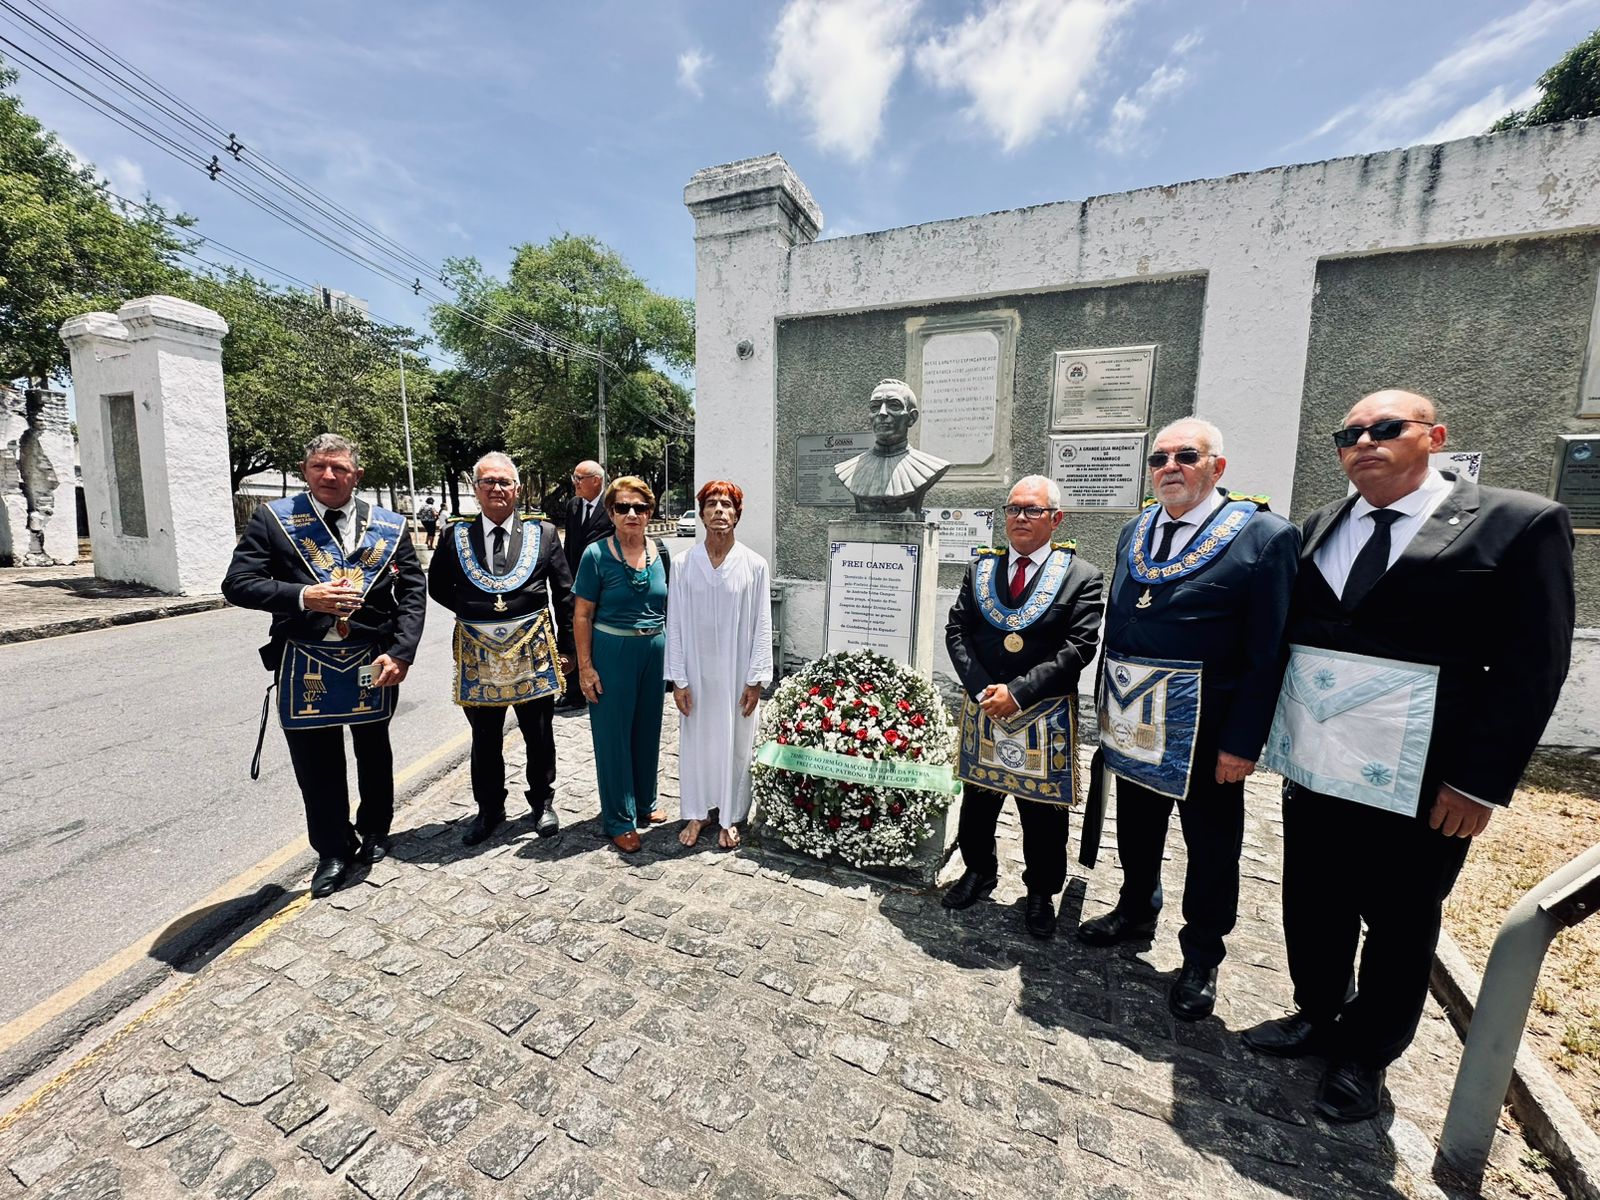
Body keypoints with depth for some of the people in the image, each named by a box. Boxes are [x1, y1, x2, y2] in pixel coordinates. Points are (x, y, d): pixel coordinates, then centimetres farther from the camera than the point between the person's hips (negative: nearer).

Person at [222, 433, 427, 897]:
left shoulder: (389, 526, 0)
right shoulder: (273, 519, -1)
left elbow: (414, 591, -3)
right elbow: (237, 584, -5)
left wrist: (400, 652, -13)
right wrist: (302, 596, -23)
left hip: (372, 662, 1)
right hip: (306, 667, 0)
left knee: (374, 754, 18)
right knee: (316, 762, 10)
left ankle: (374, 832, 41)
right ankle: (334, 850, 31)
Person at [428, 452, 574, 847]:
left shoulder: (543, 533, -2)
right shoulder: (456, 534, 1)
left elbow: (564, 594, 2)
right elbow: (437, 585, 14)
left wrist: (566, 646, 1)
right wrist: (471, 613, 2)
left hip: (533, 649, -1)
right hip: (478, 652, 1)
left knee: (539, 736, 12)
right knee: (485, 740, 15)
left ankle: (542, 803, 32)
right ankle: (489, 809, 35)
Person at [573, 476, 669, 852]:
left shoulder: (660, 553, 2)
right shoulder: (596, 555, -9)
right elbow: (582, 615, -7)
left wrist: (671, 651, 9)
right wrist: (585, 666, -10)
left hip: (654, 650, 4)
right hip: (612, 651, -4)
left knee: (648, 729, 16)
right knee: (614, 733, 6)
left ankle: (644, 803, 37)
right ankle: (619, 820, 23)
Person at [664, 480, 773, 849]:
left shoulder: (754, 565, -5)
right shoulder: (682, 563, -3)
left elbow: (762, 626, -3)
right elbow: (674, 624, -1)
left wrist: (755, 680, -5)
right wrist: (678, 680, -3)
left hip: (737, 674, 0)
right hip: (696, 672, 1)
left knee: (735, 744, 11)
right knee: (695, 742, 12)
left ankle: (730, 817, 30)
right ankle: (695, 814, 33)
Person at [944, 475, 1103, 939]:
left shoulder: (1081, 577, -5)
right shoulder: (981, 569, 4)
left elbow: (1079, 647, -13)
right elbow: (956, 631, 0)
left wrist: (1017, 691, -20)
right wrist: (981, 689, -13)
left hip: (1046, 717, -3)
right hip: (983, 709, 3)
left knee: (1043, 812, 12)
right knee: (977, 800, 18)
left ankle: (1041, 893, 35)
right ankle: (979, 871, 42)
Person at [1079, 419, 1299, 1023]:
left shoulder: (1265, 535, -11)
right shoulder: (1135, 531, 6)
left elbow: (1267, 652, -14)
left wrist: (1244, 742, -15)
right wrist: (1110, 702, 9)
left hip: (1204, 726, -5)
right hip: (1134, 719, 5)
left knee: (1211, 842, 13)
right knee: (1136, 823, 22)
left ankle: (1201, 956, 35)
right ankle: (1136, 911, 45)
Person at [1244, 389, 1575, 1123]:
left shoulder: (1519, 523, -5)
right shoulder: (1320, 528, 7)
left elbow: (1531, 666, -8)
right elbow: (1288, 632, 7)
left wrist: (1482, 782, -11)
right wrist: (1273, 732, 1)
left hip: (1418, 780, -4)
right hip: (1314, 766, 4)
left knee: (1398, 925, 15)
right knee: (1312, 908, 18)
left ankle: (1363, 1056, 36)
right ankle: (1316, 1016, 41)